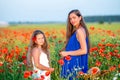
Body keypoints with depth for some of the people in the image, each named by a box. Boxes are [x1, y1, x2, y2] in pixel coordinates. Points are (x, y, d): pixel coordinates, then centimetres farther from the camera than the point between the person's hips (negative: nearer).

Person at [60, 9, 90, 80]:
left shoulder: (80, 31, -15)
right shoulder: (76, 31, 13)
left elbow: (84, 50, -21)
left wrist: (67, 53, -15)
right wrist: (65, 53, 2)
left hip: (76, 65, -9)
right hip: (74, 63, 9)